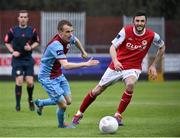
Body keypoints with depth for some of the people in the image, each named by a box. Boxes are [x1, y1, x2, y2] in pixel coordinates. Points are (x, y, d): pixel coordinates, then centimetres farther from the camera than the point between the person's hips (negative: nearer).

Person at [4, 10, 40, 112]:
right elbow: (7, 42, 10)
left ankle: (30, 99, 24)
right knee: (19, 82, -8)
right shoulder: (13, 30, -1)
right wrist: (12, 51, -5)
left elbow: (37, 42, 13)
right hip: (17, 59, -1)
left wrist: (31, 47, -6)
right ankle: (18, 104, 5)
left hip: (28, 59, 1)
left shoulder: (32, 30, 1)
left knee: (30, 82, -5)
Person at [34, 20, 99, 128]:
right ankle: (61, 124, 23)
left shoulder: (69, 38, -7)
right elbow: (66, 65, -43)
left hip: (58, 74, 9)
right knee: (63, 105, -9)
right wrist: (85, 64, -44)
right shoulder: (56, 45, -34)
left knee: (68, 101, 11)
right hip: (47, 77, -9)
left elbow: (76, 41, 21)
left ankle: (40, 103, 33)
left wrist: (83, 52, 29)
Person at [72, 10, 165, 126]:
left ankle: (118, 116, -20)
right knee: (97, 90, 5)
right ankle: (79, 114, 27)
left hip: (133, 68, 0)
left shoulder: (152, 36, -11)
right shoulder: (126, 31, -15)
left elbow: (162, 47, 8)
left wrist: (153, 65, 3)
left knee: (130, 84, -35)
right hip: (118, 65, 0)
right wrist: (115, 61, -35)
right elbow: (113, 47, -15)